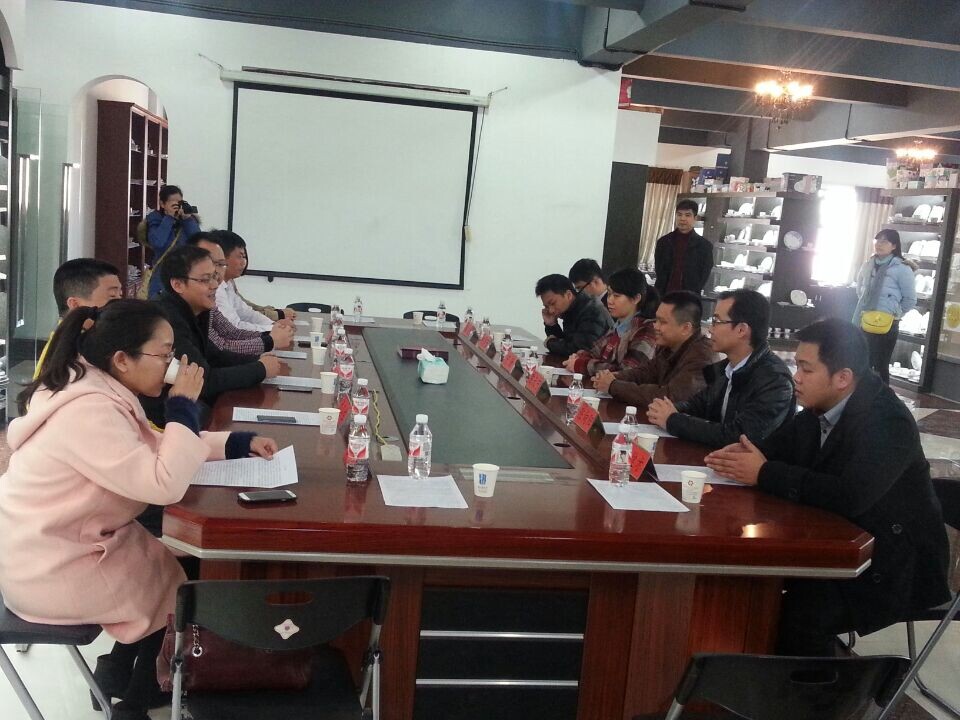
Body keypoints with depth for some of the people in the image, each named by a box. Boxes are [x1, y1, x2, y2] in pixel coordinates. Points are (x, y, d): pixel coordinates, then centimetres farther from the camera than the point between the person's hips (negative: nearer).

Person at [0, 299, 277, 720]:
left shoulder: (101, 390, 0)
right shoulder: (90, 412, -31)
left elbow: (158, 449, 9)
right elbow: (165, 485, -34)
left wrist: (239, 443, 1)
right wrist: (185, 407, -24)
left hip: (61, 544, 9)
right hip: (48, 570, -9)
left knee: (174, 562, 16)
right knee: (181, 584, 6)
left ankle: (121, 670, 33)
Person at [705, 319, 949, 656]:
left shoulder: (888, 422, -25)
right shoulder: (821, 408, 0)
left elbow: (850, 496, -37)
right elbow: (781, 446, 10)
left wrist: (764, 473, -30)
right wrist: (743, 453, -14)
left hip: (893, 563, -8)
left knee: (801, 613, -28)